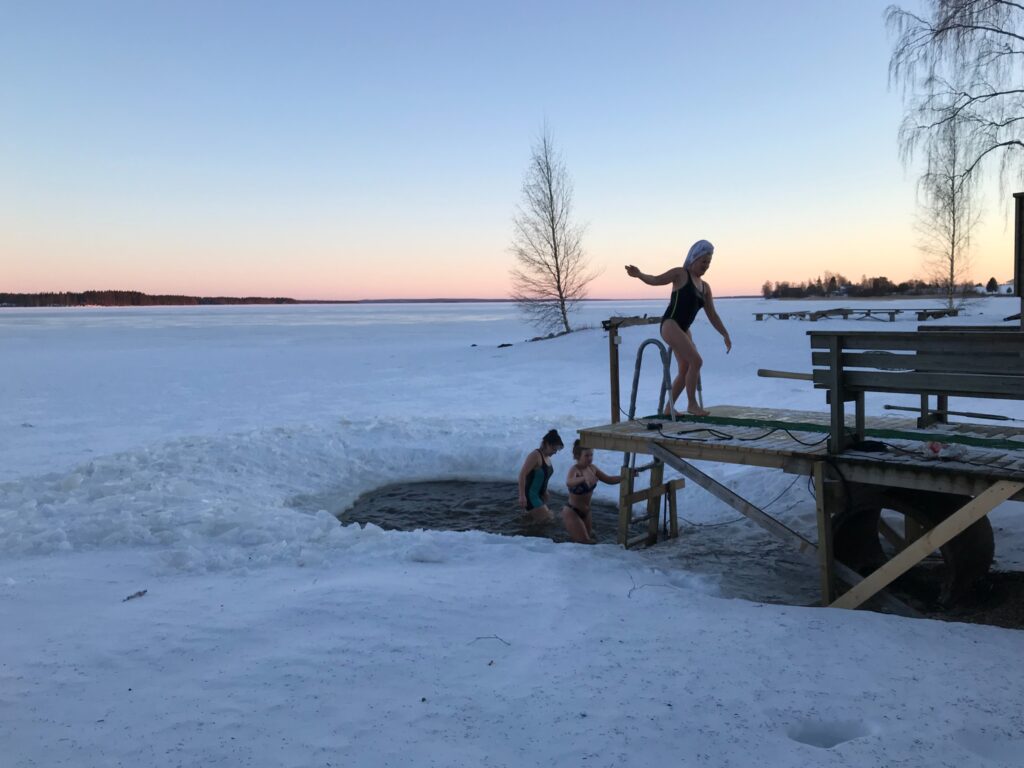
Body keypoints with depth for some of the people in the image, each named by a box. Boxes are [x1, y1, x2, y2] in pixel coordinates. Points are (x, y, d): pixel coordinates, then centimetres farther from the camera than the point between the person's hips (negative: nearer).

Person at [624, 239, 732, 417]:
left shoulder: (705, 287, 17)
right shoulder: (681, 273, -2)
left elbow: (712, 315, 18)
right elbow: (656, 280, -12)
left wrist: (726, 335, 15)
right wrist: (639, 274, -31)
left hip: (683, 330, 9)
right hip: (670, 325, -9)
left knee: (685, 370, 12)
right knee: (696, 361, -18)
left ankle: (668, 409, 24)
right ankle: (692, 404, -7)